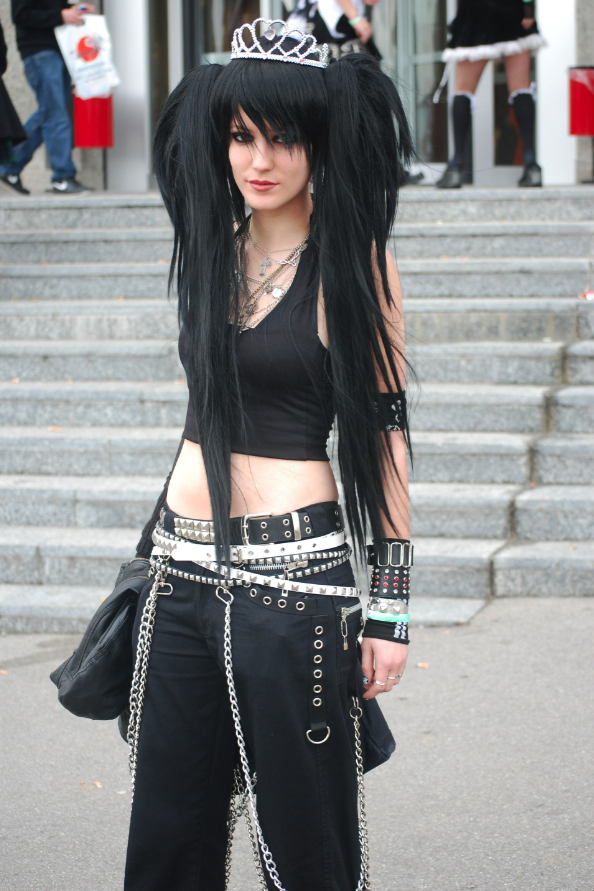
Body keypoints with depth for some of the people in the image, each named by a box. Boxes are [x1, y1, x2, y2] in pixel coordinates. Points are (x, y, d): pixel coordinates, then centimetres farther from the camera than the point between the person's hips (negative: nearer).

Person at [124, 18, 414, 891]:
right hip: (184, 573, 6)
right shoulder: (213, 246, 11)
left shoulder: (353, 261, -5)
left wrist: (392, 604, -8)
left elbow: (384, 430, -5)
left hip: (293, 578, -6)